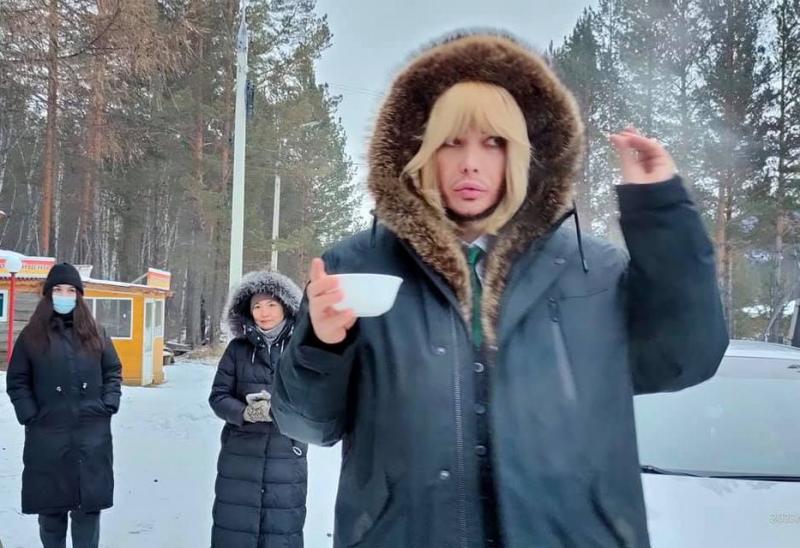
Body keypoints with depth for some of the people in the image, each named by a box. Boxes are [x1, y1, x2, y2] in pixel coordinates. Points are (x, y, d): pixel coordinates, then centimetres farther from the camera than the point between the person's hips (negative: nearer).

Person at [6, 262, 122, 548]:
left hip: (92, 434, 1)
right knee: (50, 506, 8)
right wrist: (28, 415, -6)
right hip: (47, 436, -1)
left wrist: (109, 404, 1)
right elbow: (16, 381, 6)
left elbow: (113, 371, 15)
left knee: (88, 504, 3)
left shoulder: (95, 334, 8)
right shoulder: (31, 336, 4)